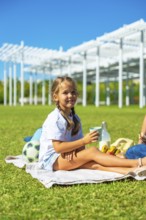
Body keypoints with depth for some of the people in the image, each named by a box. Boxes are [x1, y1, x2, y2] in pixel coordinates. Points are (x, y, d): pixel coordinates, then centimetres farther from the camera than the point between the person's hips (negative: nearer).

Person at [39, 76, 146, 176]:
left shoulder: (75, 118, 8)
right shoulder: (55, 119, -17)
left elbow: (79, 144, 7)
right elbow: (58, 147, -24)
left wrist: (74, 149, -17)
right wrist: (84, 141, -23)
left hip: (68, 157, 7)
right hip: (51, 160, -7)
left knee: (93, 164, -21)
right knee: (92, 151, -23)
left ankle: (130, 170, -39)